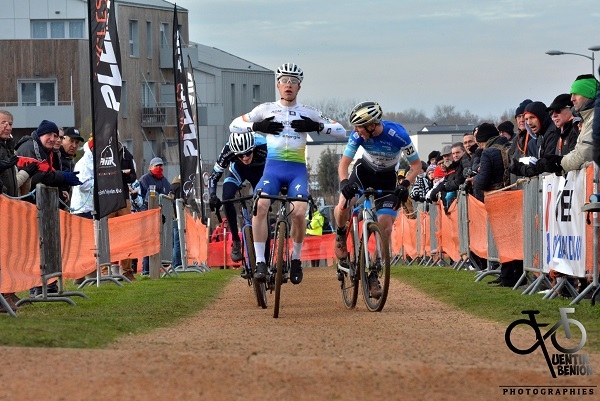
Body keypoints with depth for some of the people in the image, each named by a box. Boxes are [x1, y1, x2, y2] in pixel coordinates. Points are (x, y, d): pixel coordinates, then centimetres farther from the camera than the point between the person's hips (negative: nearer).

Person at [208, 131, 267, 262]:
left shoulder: (263, 147, -40)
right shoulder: (228, 151, -35)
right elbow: (214, 176, -28)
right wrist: (213, 196, -45)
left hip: (259, 170, 0)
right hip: (238, 169, 0)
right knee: (227, 198, -24)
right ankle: (236, 241, -9)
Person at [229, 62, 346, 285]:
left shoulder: (307, 112, 10)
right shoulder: (266, 109, 11)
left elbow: (341, 130, 9)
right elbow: (234, 125, 12)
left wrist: (316, 126, -6)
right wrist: (257, 126, -4)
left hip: (297, 170, 0)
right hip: (273, 168, 0)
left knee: (299, 213, -24)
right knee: (260, 206, -28)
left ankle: (296, 259, 2)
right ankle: (260, 261, -23)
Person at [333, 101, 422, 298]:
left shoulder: (398, 135, -30)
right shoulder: (358, 135, -25)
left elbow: (416, 165, -19)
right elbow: (344, 163, -21)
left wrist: (405, 184, -35)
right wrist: (344, 182, -42)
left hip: (386, 179, -1)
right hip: (364, 171, 1)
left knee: (386, 228, -13)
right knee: (342, 208, -25)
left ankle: (373, 274, -1)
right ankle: (341, 235, 9)